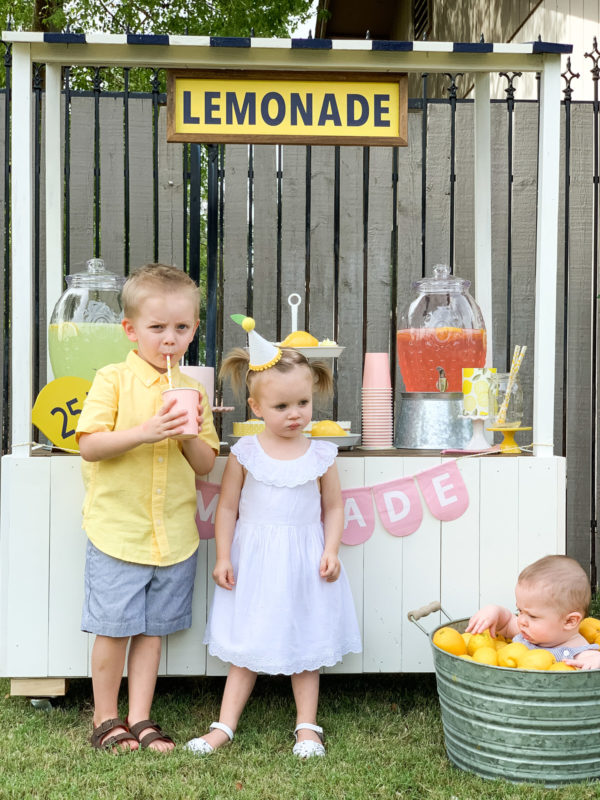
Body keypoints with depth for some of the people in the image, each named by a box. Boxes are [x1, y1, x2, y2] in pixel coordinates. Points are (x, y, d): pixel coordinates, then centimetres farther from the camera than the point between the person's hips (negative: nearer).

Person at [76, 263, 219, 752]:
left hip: (174, 533, 4)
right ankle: (106, 720, 23)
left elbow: (206, 464, 8)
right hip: (118, 528, -3)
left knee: (153, 629, 11)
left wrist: (190, 435, -12)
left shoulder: (193, 390, 7)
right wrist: (145, 432, -24)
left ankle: (140, 720, 24)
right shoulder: (113, 380, -5)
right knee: (113, 629, 4)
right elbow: (89, 446, -13)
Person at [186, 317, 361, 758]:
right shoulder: (245, 453, -7)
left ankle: (307, 727, 25)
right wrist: (223, 557, -5)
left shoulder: (321, 455, -5)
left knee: (305, 645, 13)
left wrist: (331, 551, -8)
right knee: (246, 648, 9)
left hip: (304, 562, 1)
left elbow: (333, 507, 4)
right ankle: (225, 725, 20)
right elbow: (227, 508, -1)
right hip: (254, 559, 0)